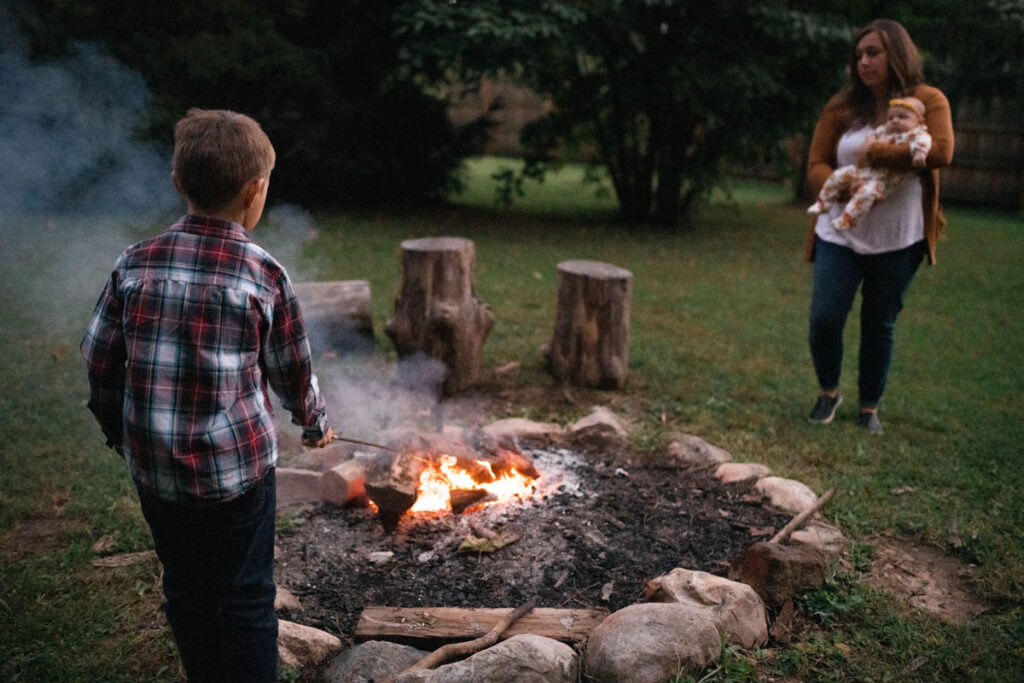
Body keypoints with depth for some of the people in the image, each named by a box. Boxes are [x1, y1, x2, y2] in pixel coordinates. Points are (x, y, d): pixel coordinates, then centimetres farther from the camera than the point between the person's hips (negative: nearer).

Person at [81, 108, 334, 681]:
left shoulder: (135, 264, -3)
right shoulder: (264, 274, -11)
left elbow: (99, 360, 3)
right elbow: (293, 371, -1)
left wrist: (118, 432, 20)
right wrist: (315, 424, 18)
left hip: (154, 467, 4)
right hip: (237, 464, -4)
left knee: (187, 589, 21)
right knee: (247, 596, 12)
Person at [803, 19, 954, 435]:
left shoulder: (927, 101, -1)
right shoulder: (842, 106, 3)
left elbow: (941, 151, -18)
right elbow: (816, 166, 1)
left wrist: (874, 155, -18)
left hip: (898, 239, -1)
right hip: (840, 233, 1)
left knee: (880, 325, 7)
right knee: (824, 319, -6)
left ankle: (869, 408, 25)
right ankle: (828, 393, 21)